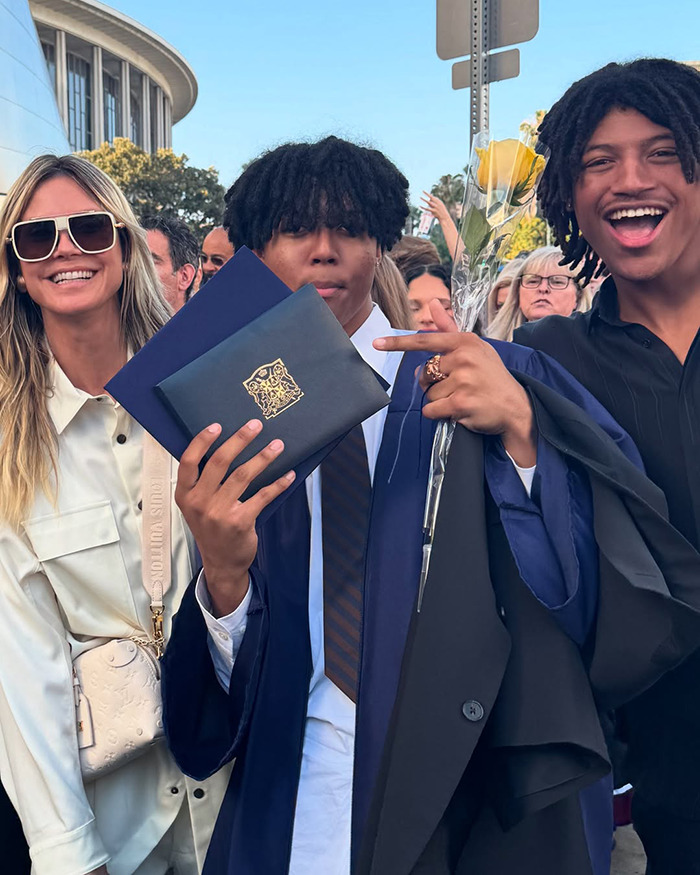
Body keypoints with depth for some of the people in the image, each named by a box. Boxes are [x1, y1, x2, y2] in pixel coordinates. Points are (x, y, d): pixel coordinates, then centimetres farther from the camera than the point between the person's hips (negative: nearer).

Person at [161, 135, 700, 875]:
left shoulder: (505, 381, -5)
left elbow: (633, 596, -10)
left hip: (496, 806, -1)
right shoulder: (230, 436, 0)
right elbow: (223, 700, -3)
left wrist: (521, 428, -22)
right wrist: (223, 575, -23)